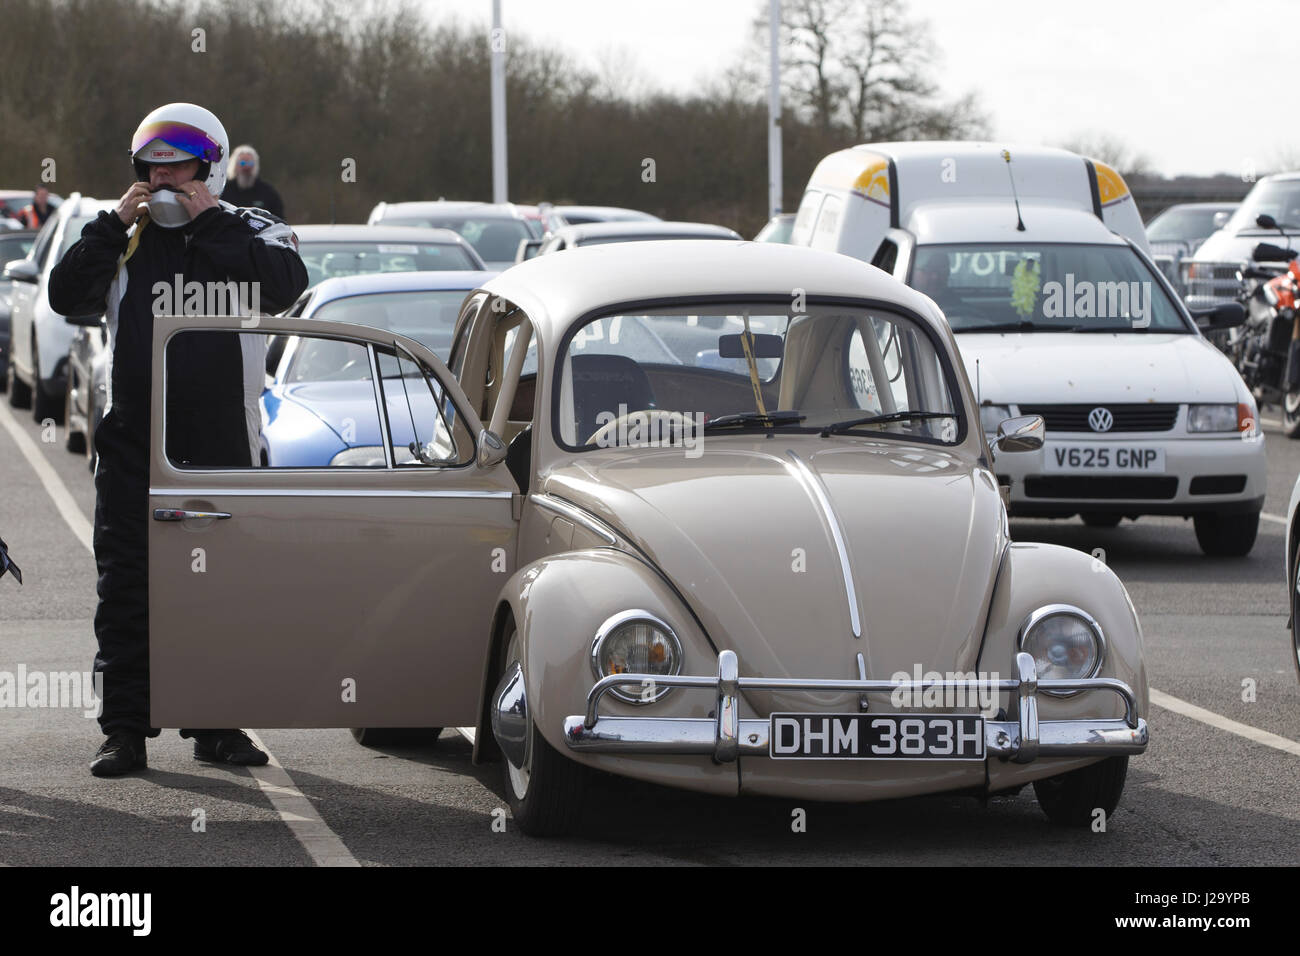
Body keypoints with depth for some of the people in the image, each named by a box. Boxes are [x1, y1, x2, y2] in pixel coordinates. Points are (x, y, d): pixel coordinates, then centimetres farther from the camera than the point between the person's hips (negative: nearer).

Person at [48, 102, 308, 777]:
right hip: (132, 444, 2)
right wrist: (111, 226, -8)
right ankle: (124, 728, 6)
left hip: (219, 443, -2)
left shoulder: (250, 233, 4)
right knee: (125, 588, 1)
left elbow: (284, 283, -17)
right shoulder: (125, 239, 12)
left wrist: (208, 222, -13)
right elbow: (66, 296, -1)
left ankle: (217, 723, 13)